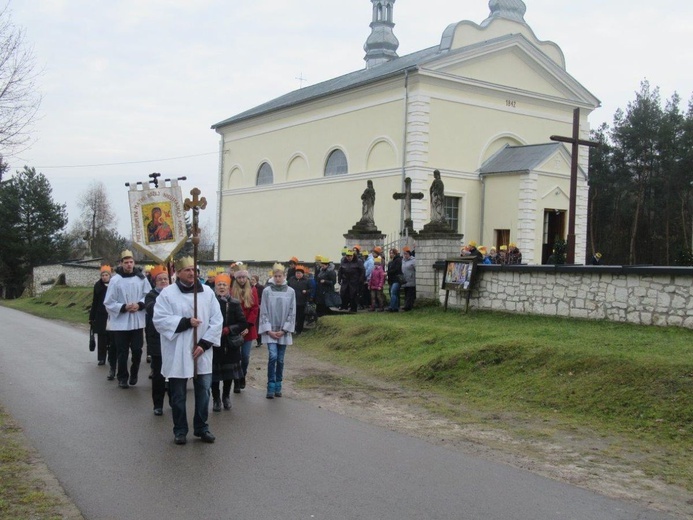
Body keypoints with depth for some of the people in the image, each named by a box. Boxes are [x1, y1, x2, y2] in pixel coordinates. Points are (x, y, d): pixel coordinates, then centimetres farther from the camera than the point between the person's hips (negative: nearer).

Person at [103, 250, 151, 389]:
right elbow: (108, 302, -6)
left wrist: (140, 305, -12)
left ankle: (134, 374, 28)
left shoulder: (141, 278, -2)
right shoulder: (115, 280, -8)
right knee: (122, 352, 6)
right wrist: (124, 307, -17)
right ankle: (122, 377, 21)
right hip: (120, 322, -2)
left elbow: (149, 296, 5)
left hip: (137, 321, 2)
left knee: (137, 350, 6)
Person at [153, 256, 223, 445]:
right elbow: (160, 320, -13)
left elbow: (217, 320, 0)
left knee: (203, 391, 8)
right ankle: (180, 430, 21)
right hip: (177, 353, -2)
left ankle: (201, 427, 23)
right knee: (178, 394, 7)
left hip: (202, 351, 3)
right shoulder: (167, 293, -5)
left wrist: (204, 343, -10)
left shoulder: (207, 292, 3)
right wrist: (186, 322, -19)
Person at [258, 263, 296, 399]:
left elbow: (292, 313, 2)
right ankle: (271, 387, -6)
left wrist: (284, 330, -5)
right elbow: (264, 312, -1)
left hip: (284, 331, 2)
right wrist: (268, 330, -8)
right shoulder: (267, 291, -3)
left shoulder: (290, 292, 0)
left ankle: (278, 386, 19)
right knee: (273, 356, -15)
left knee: (280, 360, 7)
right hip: (270, 331, -2)